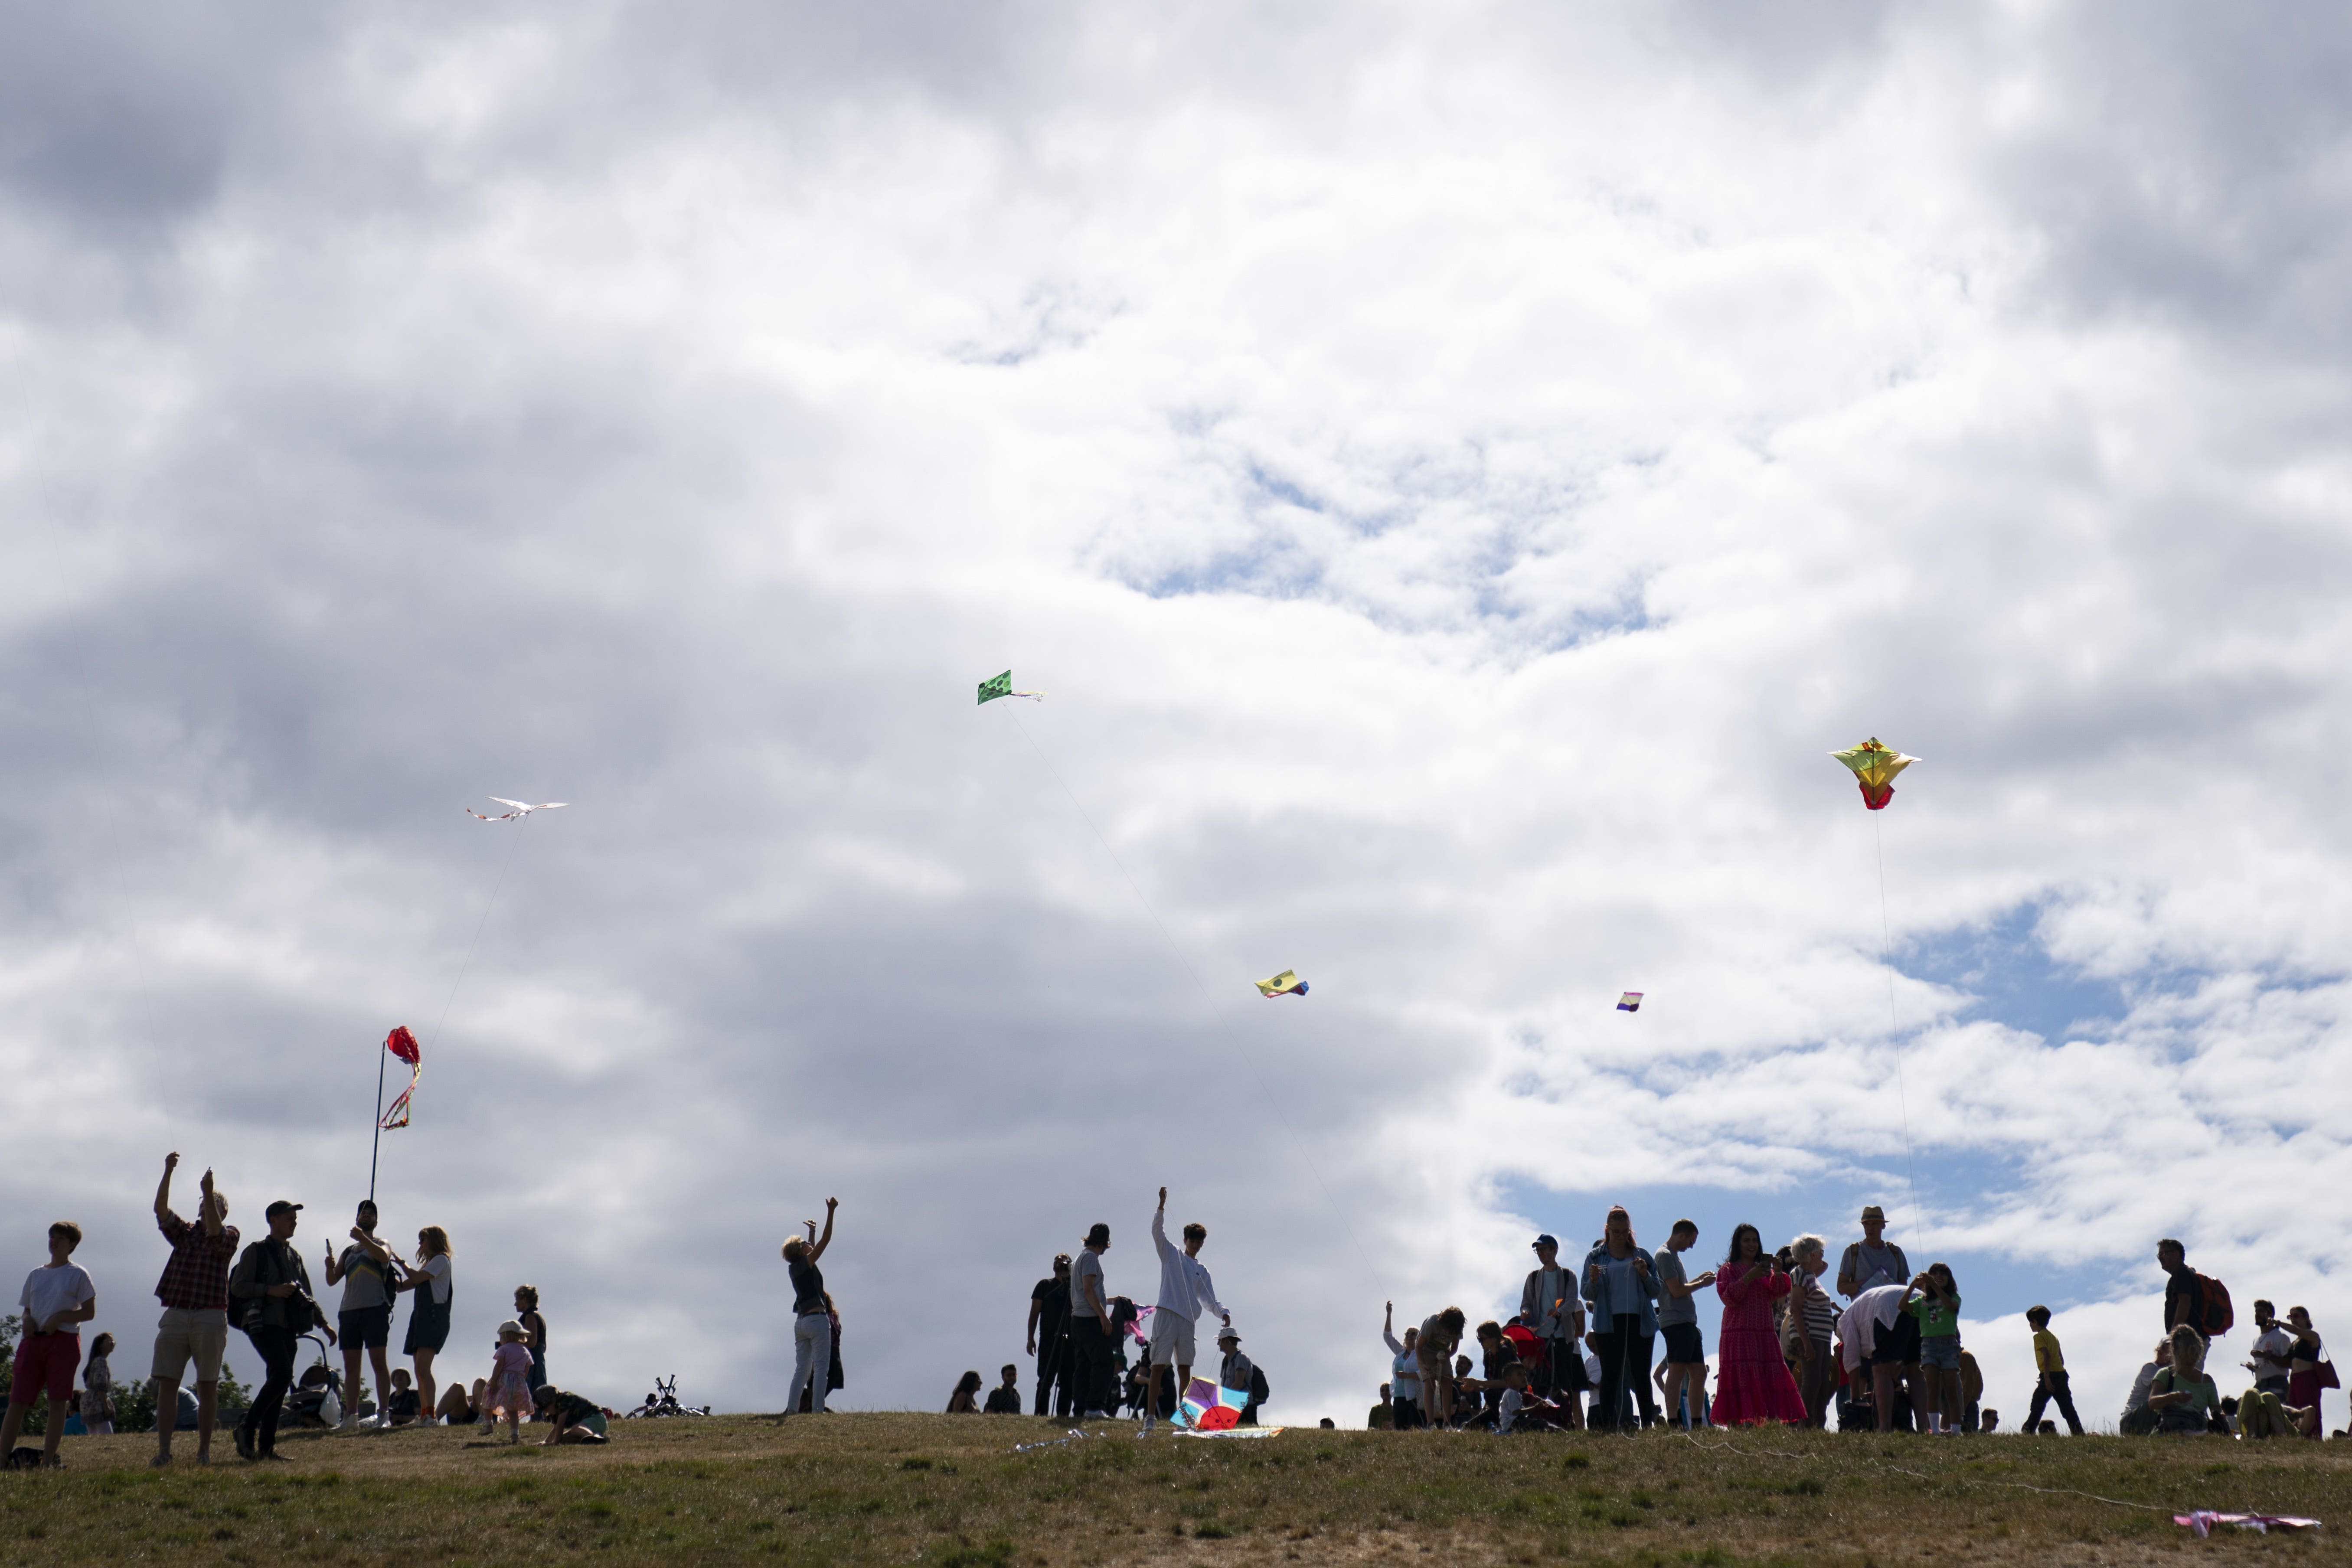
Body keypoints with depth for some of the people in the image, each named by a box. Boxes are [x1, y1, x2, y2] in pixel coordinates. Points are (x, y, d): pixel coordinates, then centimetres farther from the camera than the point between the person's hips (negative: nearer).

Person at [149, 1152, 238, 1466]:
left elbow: (215, 1232, -16)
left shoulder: (229, 1235, 7)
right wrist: (168, 1173, -7)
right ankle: (163, 1450, -5)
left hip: (210, 1319, -3)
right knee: (166, 1383, -5)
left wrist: (209, 1192, -22)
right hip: (174, 1316, 3)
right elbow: (161, 1210, 3)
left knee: (207, 1387, 1)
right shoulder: (184, 1233, 17)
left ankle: (204, 1451, 5)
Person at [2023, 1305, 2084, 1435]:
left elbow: (2047, 1356, -18)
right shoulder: (2053, 1336, 22)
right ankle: (2080, 1434, -2)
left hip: (2050, 1375, -8)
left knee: (2037, 1407, -5)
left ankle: (2028, 1433, -10)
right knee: (2067, 1408, 5)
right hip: (2062, 1374, 8)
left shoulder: (2039, 1337, -5)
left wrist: (2047, 1379, -21)